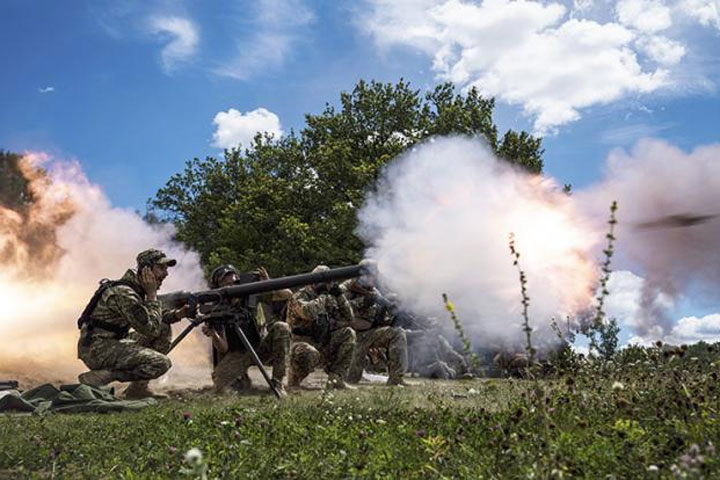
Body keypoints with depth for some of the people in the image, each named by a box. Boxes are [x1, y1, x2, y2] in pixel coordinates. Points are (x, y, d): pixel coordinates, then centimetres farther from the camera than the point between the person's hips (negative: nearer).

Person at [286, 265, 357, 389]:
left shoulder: (329, 299, 11)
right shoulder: (299, 297, -11)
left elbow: (348, 319, 8)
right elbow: (308, 312, -35)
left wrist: (339, 296, -3)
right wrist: (322, 296, -18)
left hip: (323, 345, 7)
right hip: (303, 343, -7)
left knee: (348, 334, -9)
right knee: (309, 353, -40)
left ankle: (336, 379, -9)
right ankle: (293, 382, -9)